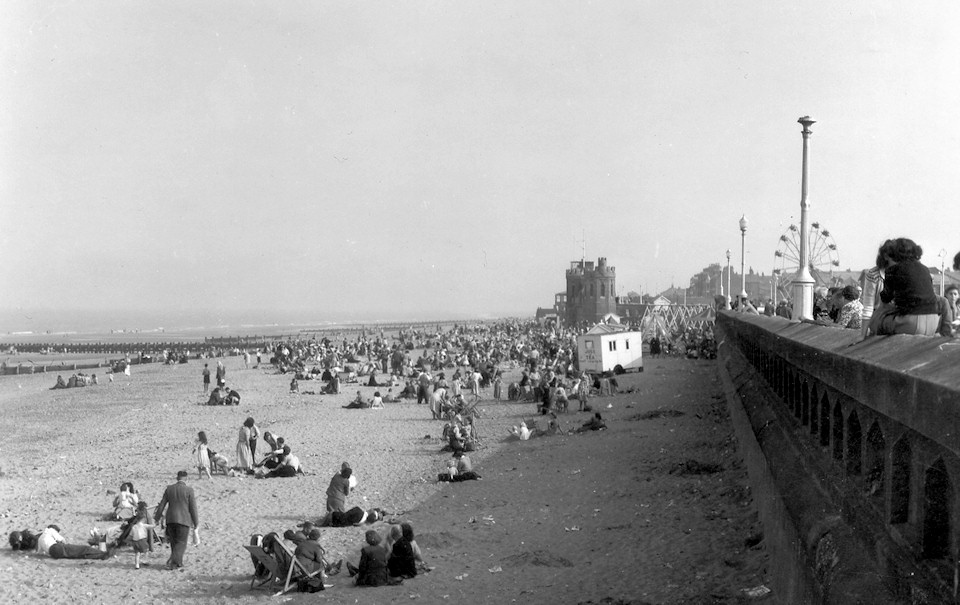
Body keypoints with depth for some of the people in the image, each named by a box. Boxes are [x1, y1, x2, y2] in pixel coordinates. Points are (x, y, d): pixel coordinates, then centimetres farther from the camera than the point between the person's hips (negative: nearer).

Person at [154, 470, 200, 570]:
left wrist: (157, 518, 17)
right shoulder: (189, 490, -7)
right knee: (181, 543, 3)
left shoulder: (169, 488, 4)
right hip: (183, 520, -4)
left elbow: (162, 504, 8)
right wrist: (196, 522, 2)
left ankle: (178, 563, 22)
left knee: (174, 542, 16)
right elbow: (193, 508, -6)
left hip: (171, 519, 4)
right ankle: (172, 562, -9)